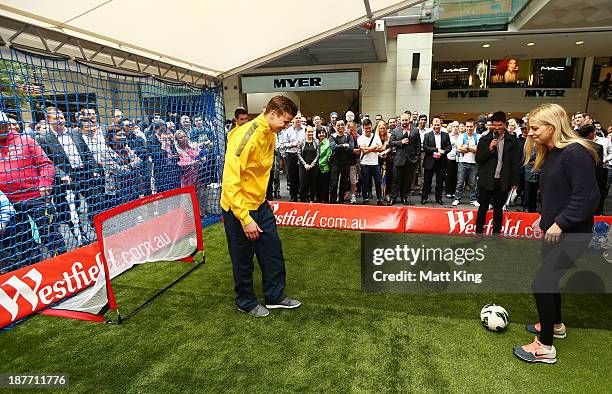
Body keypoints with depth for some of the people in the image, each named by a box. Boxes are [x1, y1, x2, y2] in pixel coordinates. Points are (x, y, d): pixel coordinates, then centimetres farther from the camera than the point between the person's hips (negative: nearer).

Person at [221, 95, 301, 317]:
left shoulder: (270, 135, 5)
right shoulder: (246, 136, -24)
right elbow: (231, 181, -28)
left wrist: (261, 198, 19)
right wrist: (245, 218, -27)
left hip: (260, 205, 8)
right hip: (238, 208, -8)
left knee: (273, 251, 14)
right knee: (243, 259, 9)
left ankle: (275, 296, 32)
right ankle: (246, 302, 31)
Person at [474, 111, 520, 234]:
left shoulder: (512, 140, 2)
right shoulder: (484, 139, 1)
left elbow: (516, 163, 3)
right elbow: (478, 159, -2)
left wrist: (515, 182, 0)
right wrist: (489, 149, -16)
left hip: (503, 181, 1)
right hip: (486, 180, -1)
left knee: (498, 209, 12)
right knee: (483, 208, 6)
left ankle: (496, 233, 23)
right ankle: (478, 232, 15)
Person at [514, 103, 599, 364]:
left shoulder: (575, 153, -20)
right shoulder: (550, 154, 8)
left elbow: (587, 197, -24)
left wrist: (560, 223, -22)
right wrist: (545, 219, 14)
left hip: (571, 234, -9)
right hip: (552, 230, 9)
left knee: (541, 284, -6)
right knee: (548, 279, 22)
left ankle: (545, 347, 9)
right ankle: (555, 325, 44)